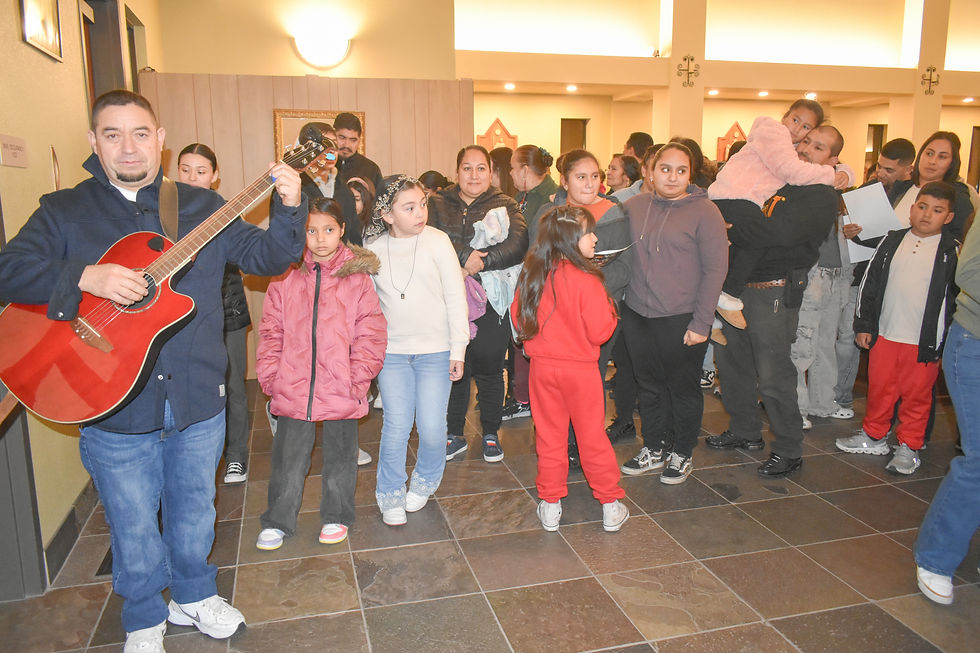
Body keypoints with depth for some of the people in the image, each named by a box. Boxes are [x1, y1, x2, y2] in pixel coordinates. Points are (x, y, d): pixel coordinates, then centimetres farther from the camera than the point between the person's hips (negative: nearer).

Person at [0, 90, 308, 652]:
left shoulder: (202, 206, 6)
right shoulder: (63, 212, 2)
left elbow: (264, 256, 2)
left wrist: (289, 210, -15)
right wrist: (85, 277, -25)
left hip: (198, 400, 2)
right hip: (114, 411, -1)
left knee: (194, 512, 19)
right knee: (134, 526, 14)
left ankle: (194, 596, 44)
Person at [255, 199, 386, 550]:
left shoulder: (358, 277, -3)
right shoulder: (285, 277, 2)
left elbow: (370, 335, -4)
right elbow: (272, 333, 5)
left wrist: (358, 379, -11)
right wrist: (270, 376, -2)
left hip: (342, 392, -1)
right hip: (292, 390, 1)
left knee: (339, 458, 15)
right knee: (287, 460, 12)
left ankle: (336, 517, 35)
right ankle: (277, 522, 31)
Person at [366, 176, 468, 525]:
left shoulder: (437, 241, -5)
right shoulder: (374, 251, 1)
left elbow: (455, 297, -2)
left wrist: (458, 350, -4)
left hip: (436, 351, -1)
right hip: (392, 352, 1)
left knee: (432, 428, 1)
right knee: (396, 426, -1)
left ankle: (425, 482, 30)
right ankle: (390, 496, 20)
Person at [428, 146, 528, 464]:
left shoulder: (505, 206, 6)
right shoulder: (437, 204, 8)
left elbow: (518, 244, -11)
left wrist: (481, 262, -21)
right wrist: (464, 256, -21)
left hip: (491, 301, -1)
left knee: (489, 366, 6)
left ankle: (491, 433, 25)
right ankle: (455, 434, 24)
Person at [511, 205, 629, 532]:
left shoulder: (532, 276, -5)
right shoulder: (586, 280, -20)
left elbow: (518, 319, 5)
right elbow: (599, 331, -17)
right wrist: (609, 309, 0)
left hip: (542, 367, 4)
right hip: (580, 369, -3)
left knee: (549, 435, 13)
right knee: (592, 435, 9)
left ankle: (550, 505, 22)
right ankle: (611, 506, 22)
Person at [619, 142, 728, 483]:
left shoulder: (704, 211, -7)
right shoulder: (635, 206, 6)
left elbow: (715, 269, -9)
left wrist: (701, 323, -12)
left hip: (682, 320, -4)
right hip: (637, 315, 4)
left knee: (683, 388, 9)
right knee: (650, 385, 14)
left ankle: (682, 454, 28)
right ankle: (654, 450, 31)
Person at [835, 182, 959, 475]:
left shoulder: (952, 251, -2)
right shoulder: (892, 241, 5)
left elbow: (957, 296, -1)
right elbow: (870, 282, 8)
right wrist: (863, 324, 6)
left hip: (925, 341, -2)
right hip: (884, 335, 3)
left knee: (916, 395, 8)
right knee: (879, 389, 13)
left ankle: (908, 447, 22)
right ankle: (874, 437, 30)